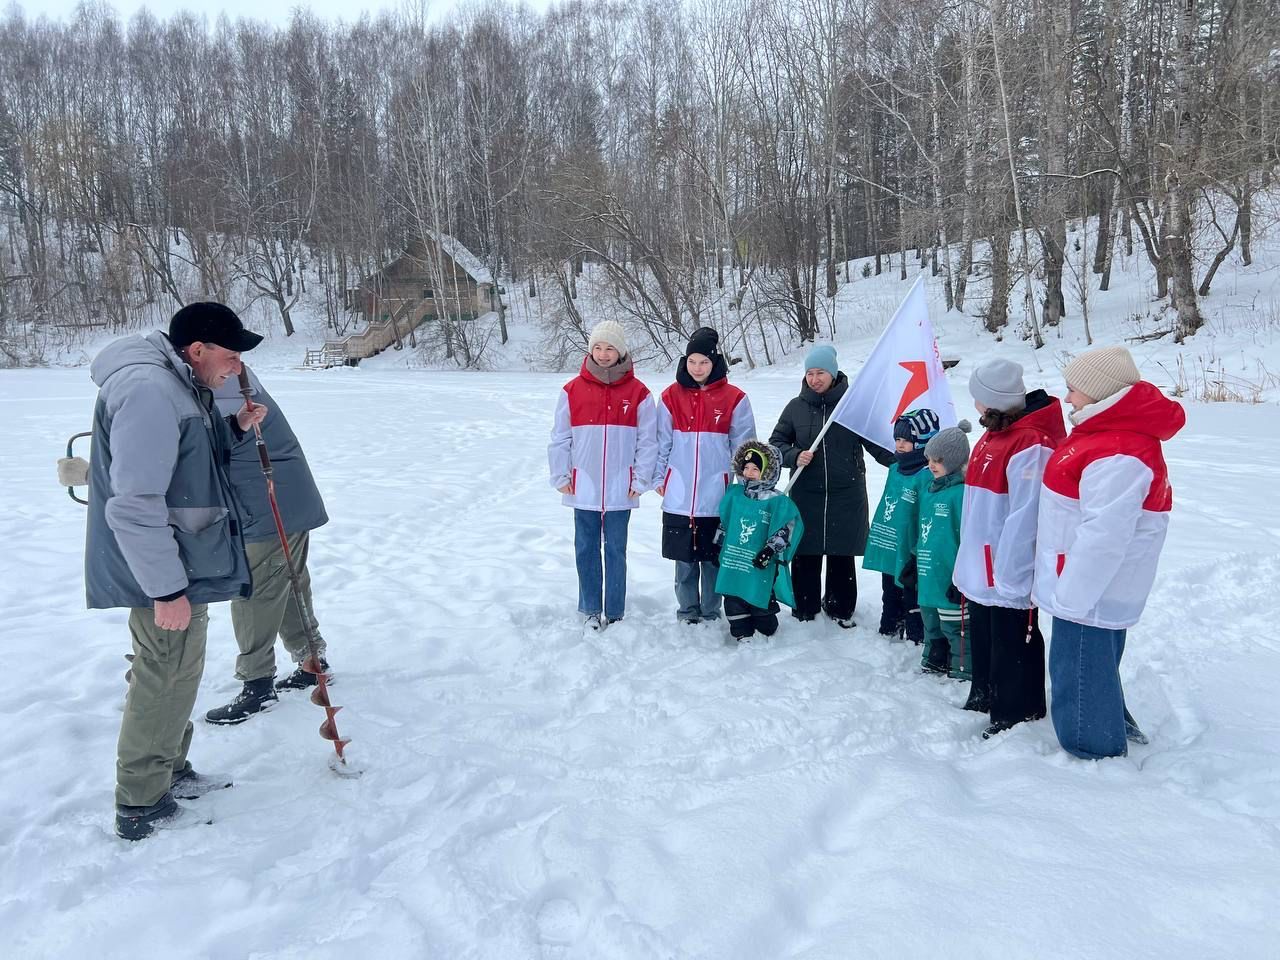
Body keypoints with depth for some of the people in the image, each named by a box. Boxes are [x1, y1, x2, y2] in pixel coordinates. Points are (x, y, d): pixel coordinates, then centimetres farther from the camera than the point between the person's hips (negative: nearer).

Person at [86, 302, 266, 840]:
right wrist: (166, 588, -24)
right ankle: (140, 807, 17)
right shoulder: (148, 391, -24)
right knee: (167, 680, 2)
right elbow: (133, 504, -28)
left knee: (174, 673, 21)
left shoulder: (178, 386, 9)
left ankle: (170, 773, 37)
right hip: (165, 575, -10)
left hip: (183, 565, 10)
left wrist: (234, 428, 6)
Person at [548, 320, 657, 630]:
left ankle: (615, 614, 19)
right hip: (583, 488, 1)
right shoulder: (573, 390, 1)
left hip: (620, 490, -1)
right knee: (586, 551, 9)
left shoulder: (638, 392, -1)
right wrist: (560, 476, 0)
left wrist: (640, 480, -3)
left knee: (616, 551, 8)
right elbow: (559, 438, 4)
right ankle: (590, 611, 23)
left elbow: (647, 441, 0)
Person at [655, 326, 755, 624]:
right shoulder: (671, 397, 4)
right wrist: (659, 478, 3)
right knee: (684, 558, 9)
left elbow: (743, 446, 4)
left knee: (712, 558, 7)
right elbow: (661, 443, 8)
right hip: (679, 496, 1)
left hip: (717, 496, -1)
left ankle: (711, 615, 20)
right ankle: (687, 613, 22)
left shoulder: (734, 399, 0)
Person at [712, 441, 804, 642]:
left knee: (761, 602, 6)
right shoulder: (734, 493, 6)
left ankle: (767, 635, 28)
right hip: (733, 560, 5)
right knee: (734, 601, 9)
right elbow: (724, 522, 16)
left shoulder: (777, 501, -11)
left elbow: (789, 526, -15)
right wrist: (717, 546, 18)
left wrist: (770, 550, -20)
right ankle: (743, 635, 23)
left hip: (760, 565, -5)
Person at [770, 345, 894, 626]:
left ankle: (840, 607, 27)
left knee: (842, 554, 9)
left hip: (846, 495, -1)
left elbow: (876, 442, -1)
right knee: (806, 554, 6)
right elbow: (776, 442, 11)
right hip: (806, 495, 1)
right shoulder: (796, 407, 3)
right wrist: (794, 456, -9)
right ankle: (804, 609, 22)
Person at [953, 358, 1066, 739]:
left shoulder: (1031, 445, -23)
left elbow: (1025, 518, -26)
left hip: (1008, 575, -10)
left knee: (1012, 647, 6)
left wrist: (1010, 577, -24)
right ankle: (985, 696, 41)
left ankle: (1016, 716, 21)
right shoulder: (995, 434, 8)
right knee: (983, 639, 23)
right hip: (980, 570, 10)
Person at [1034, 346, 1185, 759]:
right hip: (1090, 587, 10)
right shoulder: (1109, 431, 8)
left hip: (1089, 593, -10)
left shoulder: (1118, 456, -27)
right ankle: (1116, 728, 45)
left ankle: (1096, 754, 20)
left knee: (1080, 674, 4)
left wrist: (1069, 597, -23)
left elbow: (1104, 537, -30)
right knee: (1096, 665, 26)